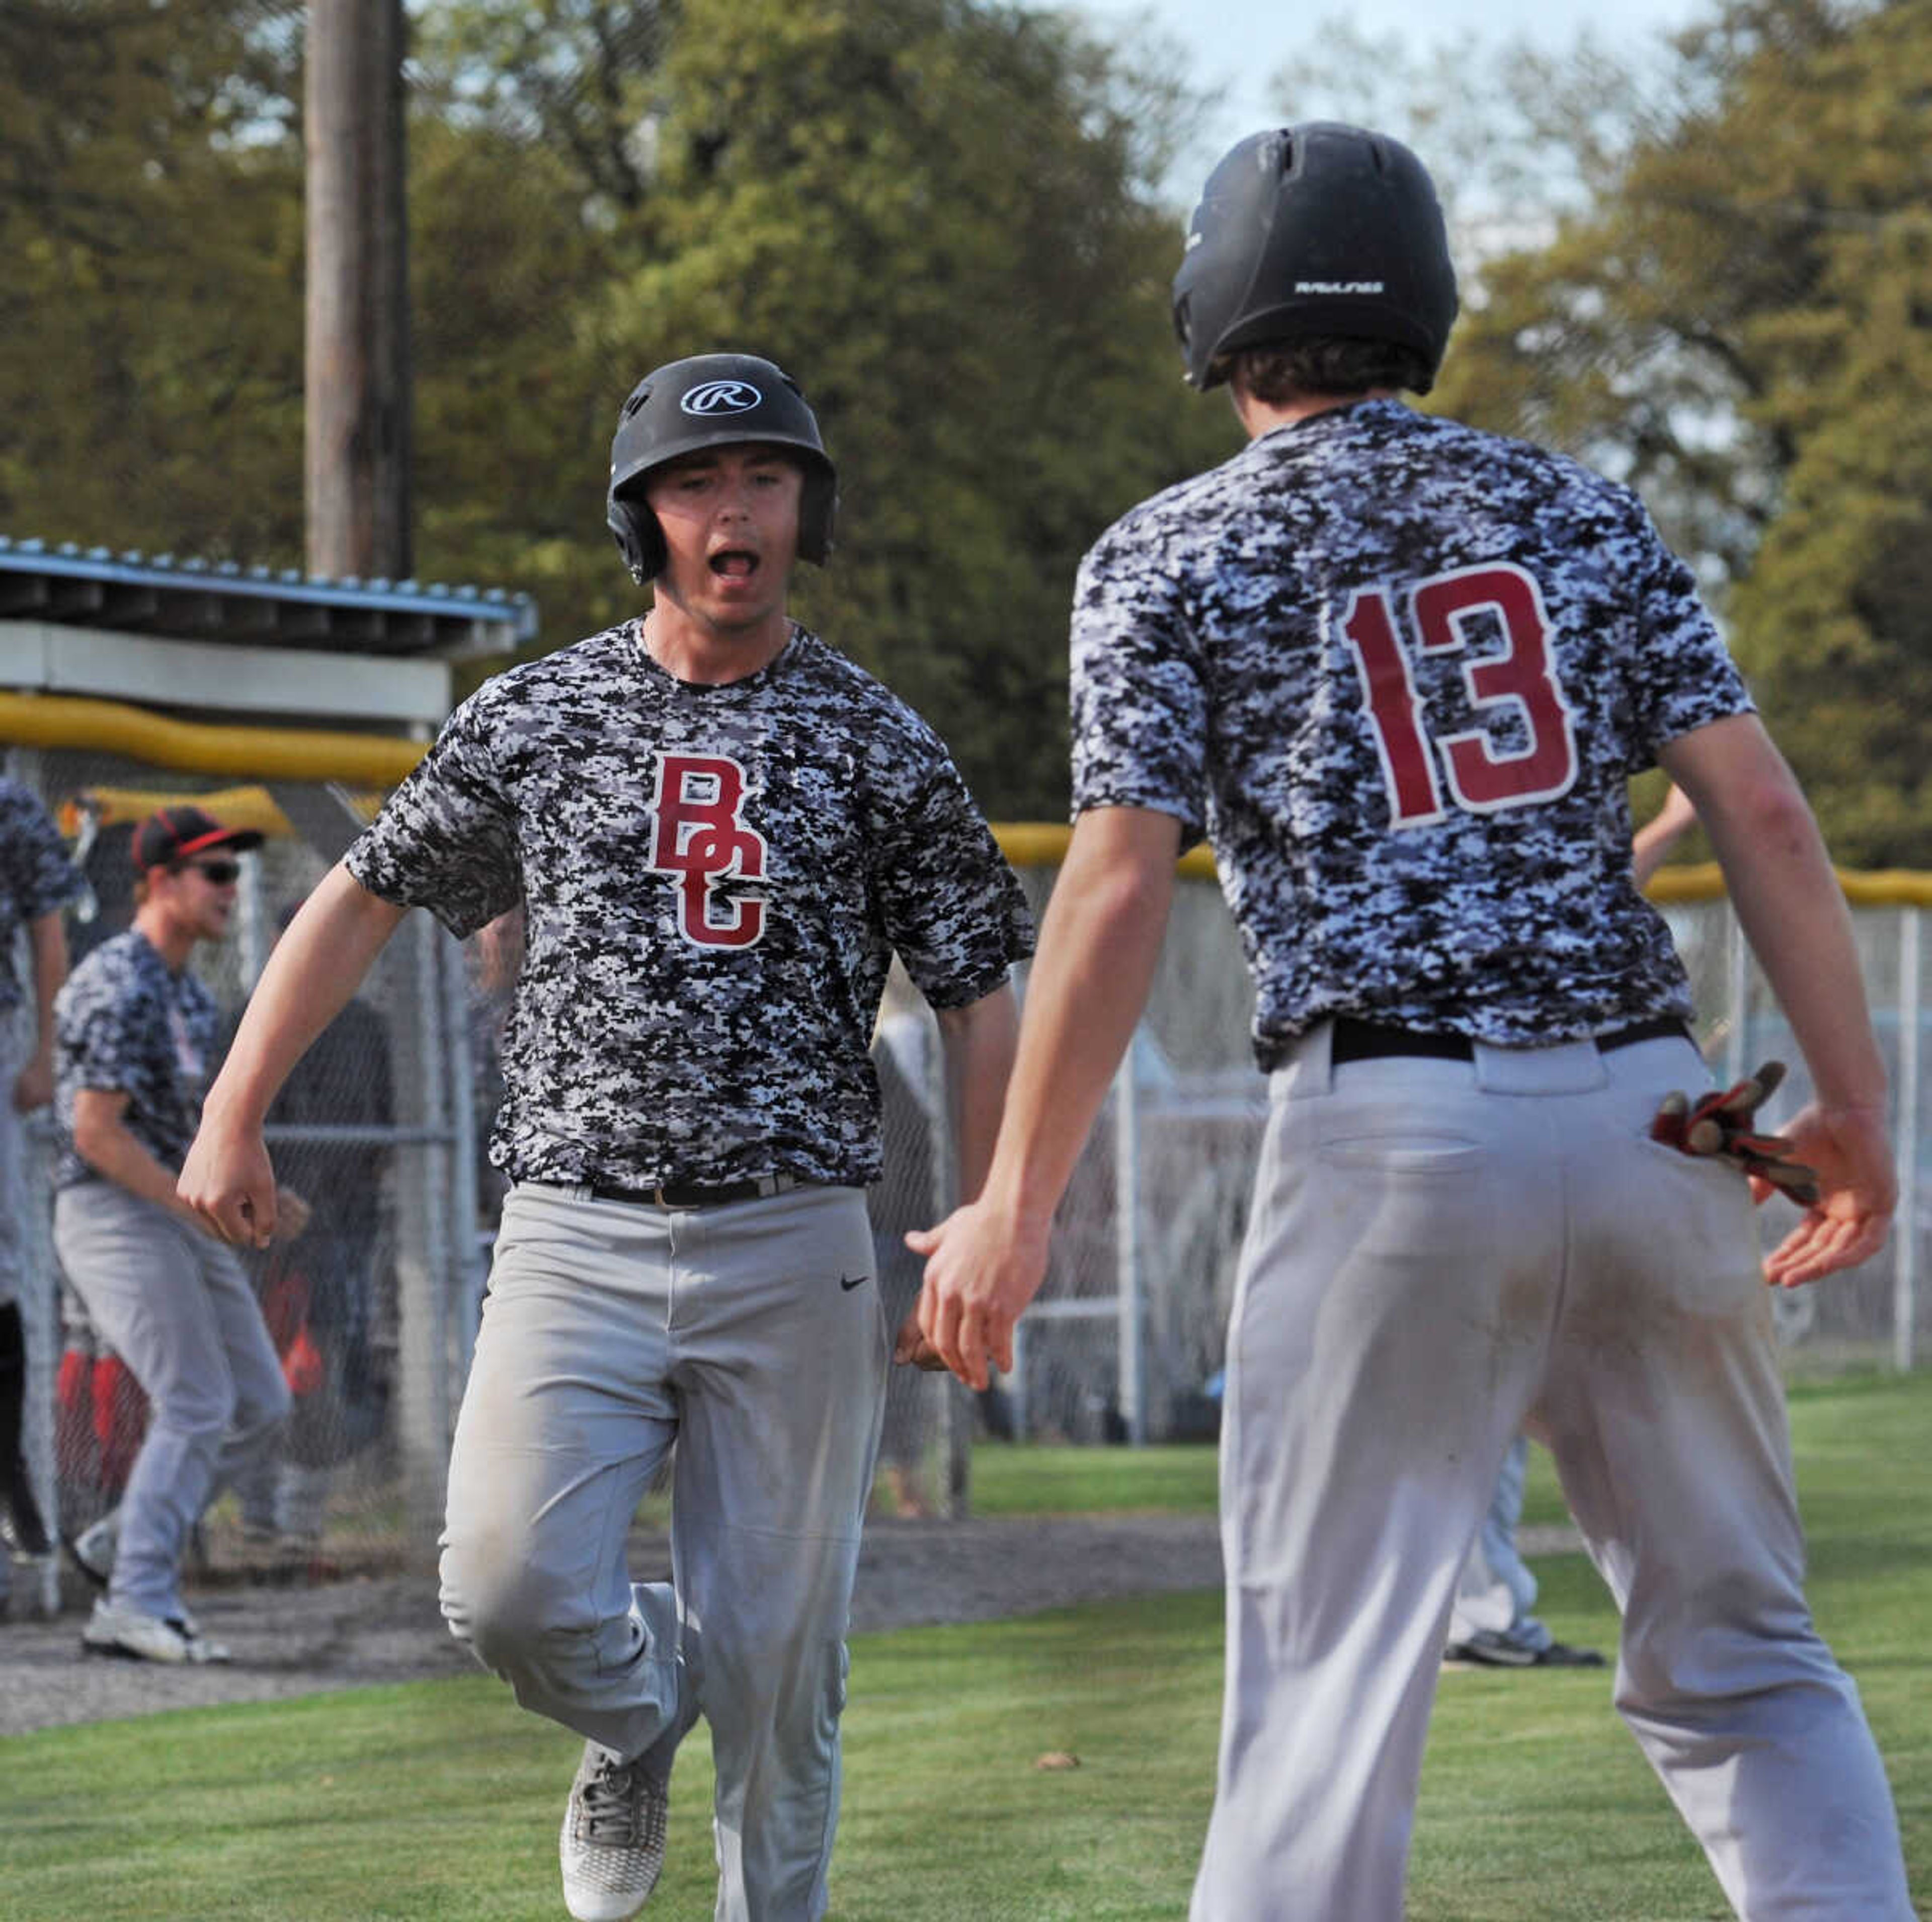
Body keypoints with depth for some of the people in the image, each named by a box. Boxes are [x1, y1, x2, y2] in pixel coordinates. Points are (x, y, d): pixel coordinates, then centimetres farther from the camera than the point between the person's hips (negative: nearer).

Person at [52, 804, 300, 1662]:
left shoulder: (189, 994, 17)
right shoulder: (117, 988, -14)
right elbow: (95, 1132, -20)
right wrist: (202, 1205, -21)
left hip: (180, 1215, 10)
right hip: (114, 1214, -10)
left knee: (261, 1408, 6)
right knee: (196, 1407, -17)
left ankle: (121, 1549, 15)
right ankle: (139, 1603, -15)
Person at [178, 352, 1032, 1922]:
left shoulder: (879, 745, 4)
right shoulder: (536, 717, 7)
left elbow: (980, 1000, 5)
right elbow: (365, 897, 13)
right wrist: (233, 1116, 7)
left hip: (792, 1248, 0)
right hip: (577, 1241, 1)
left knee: (777, 1647, -1)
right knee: (510, 1586, -16)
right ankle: (633, 1723, 18)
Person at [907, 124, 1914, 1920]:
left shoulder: (1172, 556, 3)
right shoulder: (1579, 511, 13)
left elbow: (1116, 896, -6)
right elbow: (1761, 811, 5)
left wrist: (1013, 1207, -3)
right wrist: (1852, 1101, 8)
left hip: (1391, 1132, -3)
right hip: (1647, 1109, 3)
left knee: (1331, 1672, 0)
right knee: (1739, 1659, 11)